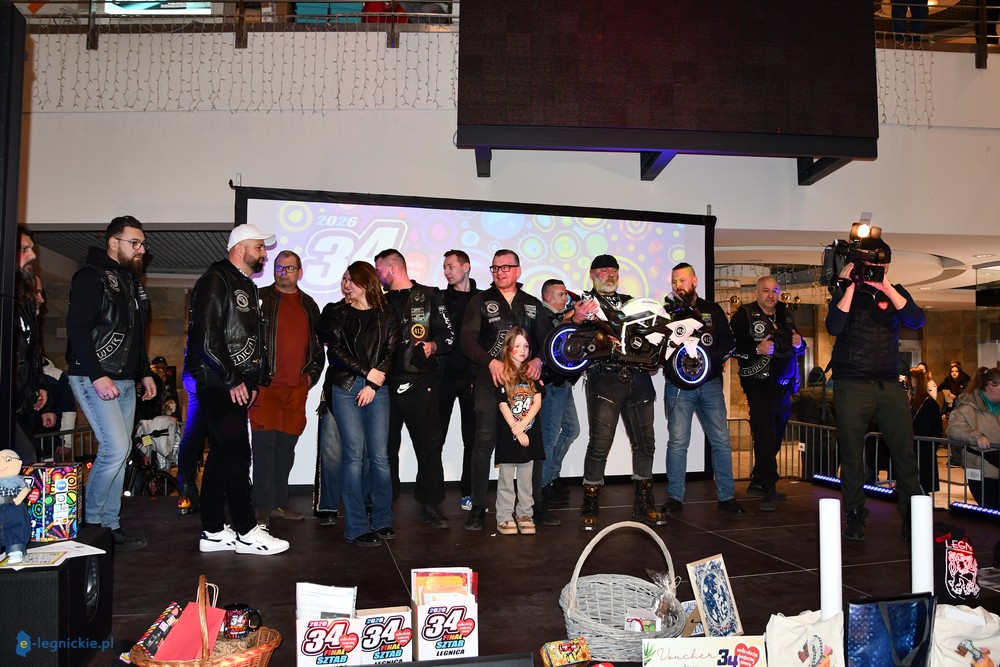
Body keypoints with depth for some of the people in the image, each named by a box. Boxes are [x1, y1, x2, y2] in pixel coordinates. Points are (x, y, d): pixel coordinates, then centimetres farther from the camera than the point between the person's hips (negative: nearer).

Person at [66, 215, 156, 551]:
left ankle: (110, 524, 15)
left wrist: (145, 373, 20)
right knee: (116, 448, -14)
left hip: (125, 381, 9)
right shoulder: (91, 277, -9)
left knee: (119, 452, 8)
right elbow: (77, 329, -17)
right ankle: (90, 522, 2)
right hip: (94, 378, -9)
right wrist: (98, 376, -22)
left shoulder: (132, 281, 18)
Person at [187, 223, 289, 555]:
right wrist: (232, 380, -16)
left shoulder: (247, 287, 20)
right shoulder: (215, 281, -9)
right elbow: (207, 336, -18)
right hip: (218, 384, -10)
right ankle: (246, 532, 1)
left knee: (222, 455, 11)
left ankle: (213, 532, 18)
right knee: (237, 454, -7)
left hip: (237, 386, 10)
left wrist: (254, 381, 15)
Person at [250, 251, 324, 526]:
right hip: (266, 383, -4)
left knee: (287, 445, 9)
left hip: (297, 387, 4)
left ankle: (279, 503, 18)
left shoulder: (309, 305, 16)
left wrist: (312, 374, 10)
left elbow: (318, 344, 21)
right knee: (264, 444, -4)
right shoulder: (260, 298, 2)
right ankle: (263, 507, 2)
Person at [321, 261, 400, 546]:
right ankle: (357, 527, -1)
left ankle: (383, 522, 11)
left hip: (377, 389, 1)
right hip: (345, 387, -1)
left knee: (380, 455, -1)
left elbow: (390, 353, 3)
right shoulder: (338, 314, 11)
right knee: (354, 455, -6)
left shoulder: (386, 316, 11)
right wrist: (367, 372, -7)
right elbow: (336, 351, 1)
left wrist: (373, 385, -7)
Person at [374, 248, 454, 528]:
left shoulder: (428, 296, 4)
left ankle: (431, 506, 8)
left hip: (420, 383, -3)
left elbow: (448, 334, 0)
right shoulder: (381, 301, 15)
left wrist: (434, 345, -17)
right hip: (386, 383, 4)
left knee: (429, 444, -2)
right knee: (386, 445, 8)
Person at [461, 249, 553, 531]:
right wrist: (491, 362, -18)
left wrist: (539, 360, -8)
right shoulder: (480, 301, 7)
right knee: (484, 441, -5)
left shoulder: (534, 305, 16)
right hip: (489, 381, -3)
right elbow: (468, 340, -3)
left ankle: (534, 505, 17)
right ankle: (478, 508, 3)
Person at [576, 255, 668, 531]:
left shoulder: (630, 301, 21)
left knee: (645, 443, 9)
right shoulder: (584, 301, 6)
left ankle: (643, 505, 22)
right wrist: (577, 318, -30)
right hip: (604, 378, -5)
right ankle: (590, 509, 3)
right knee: (600, 444, -8)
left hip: (638, 379, 5)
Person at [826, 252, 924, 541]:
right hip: (851, 386, -2)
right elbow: (834, 327, -12)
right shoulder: (847, 293, 4)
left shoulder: (894, 292, 11)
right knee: (852, 453, 0)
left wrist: (886, 287, -14)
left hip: (889, 384, 2)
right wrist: (850, 287, -15)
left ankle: (911, 517, 7)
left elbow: (916, 320, -7)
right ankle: (854, 518, 9)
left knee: (905, 451, -3)